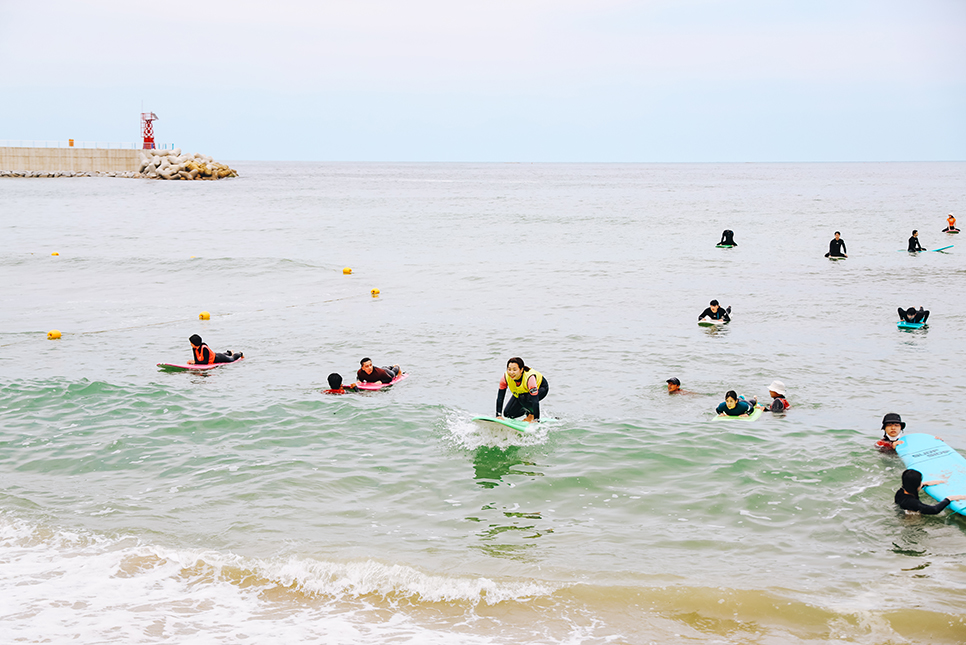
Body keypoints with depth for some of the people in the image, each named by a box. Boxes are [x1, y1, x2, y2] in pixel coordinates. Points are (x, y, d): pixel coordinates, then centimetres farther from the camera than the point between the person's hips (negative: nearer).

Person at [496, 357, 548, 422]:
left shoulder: (529, 377, -42)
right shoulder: (506, 377, -29)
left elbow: (535, 400, -44)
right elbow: (500, 397, -21)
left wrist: (536, 419, -46)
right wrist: (498, 415, -26)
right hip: (521, 392, 5)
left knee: (523, 398, -36)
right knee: (508, 414, -3)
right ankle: (528, 409, 21)